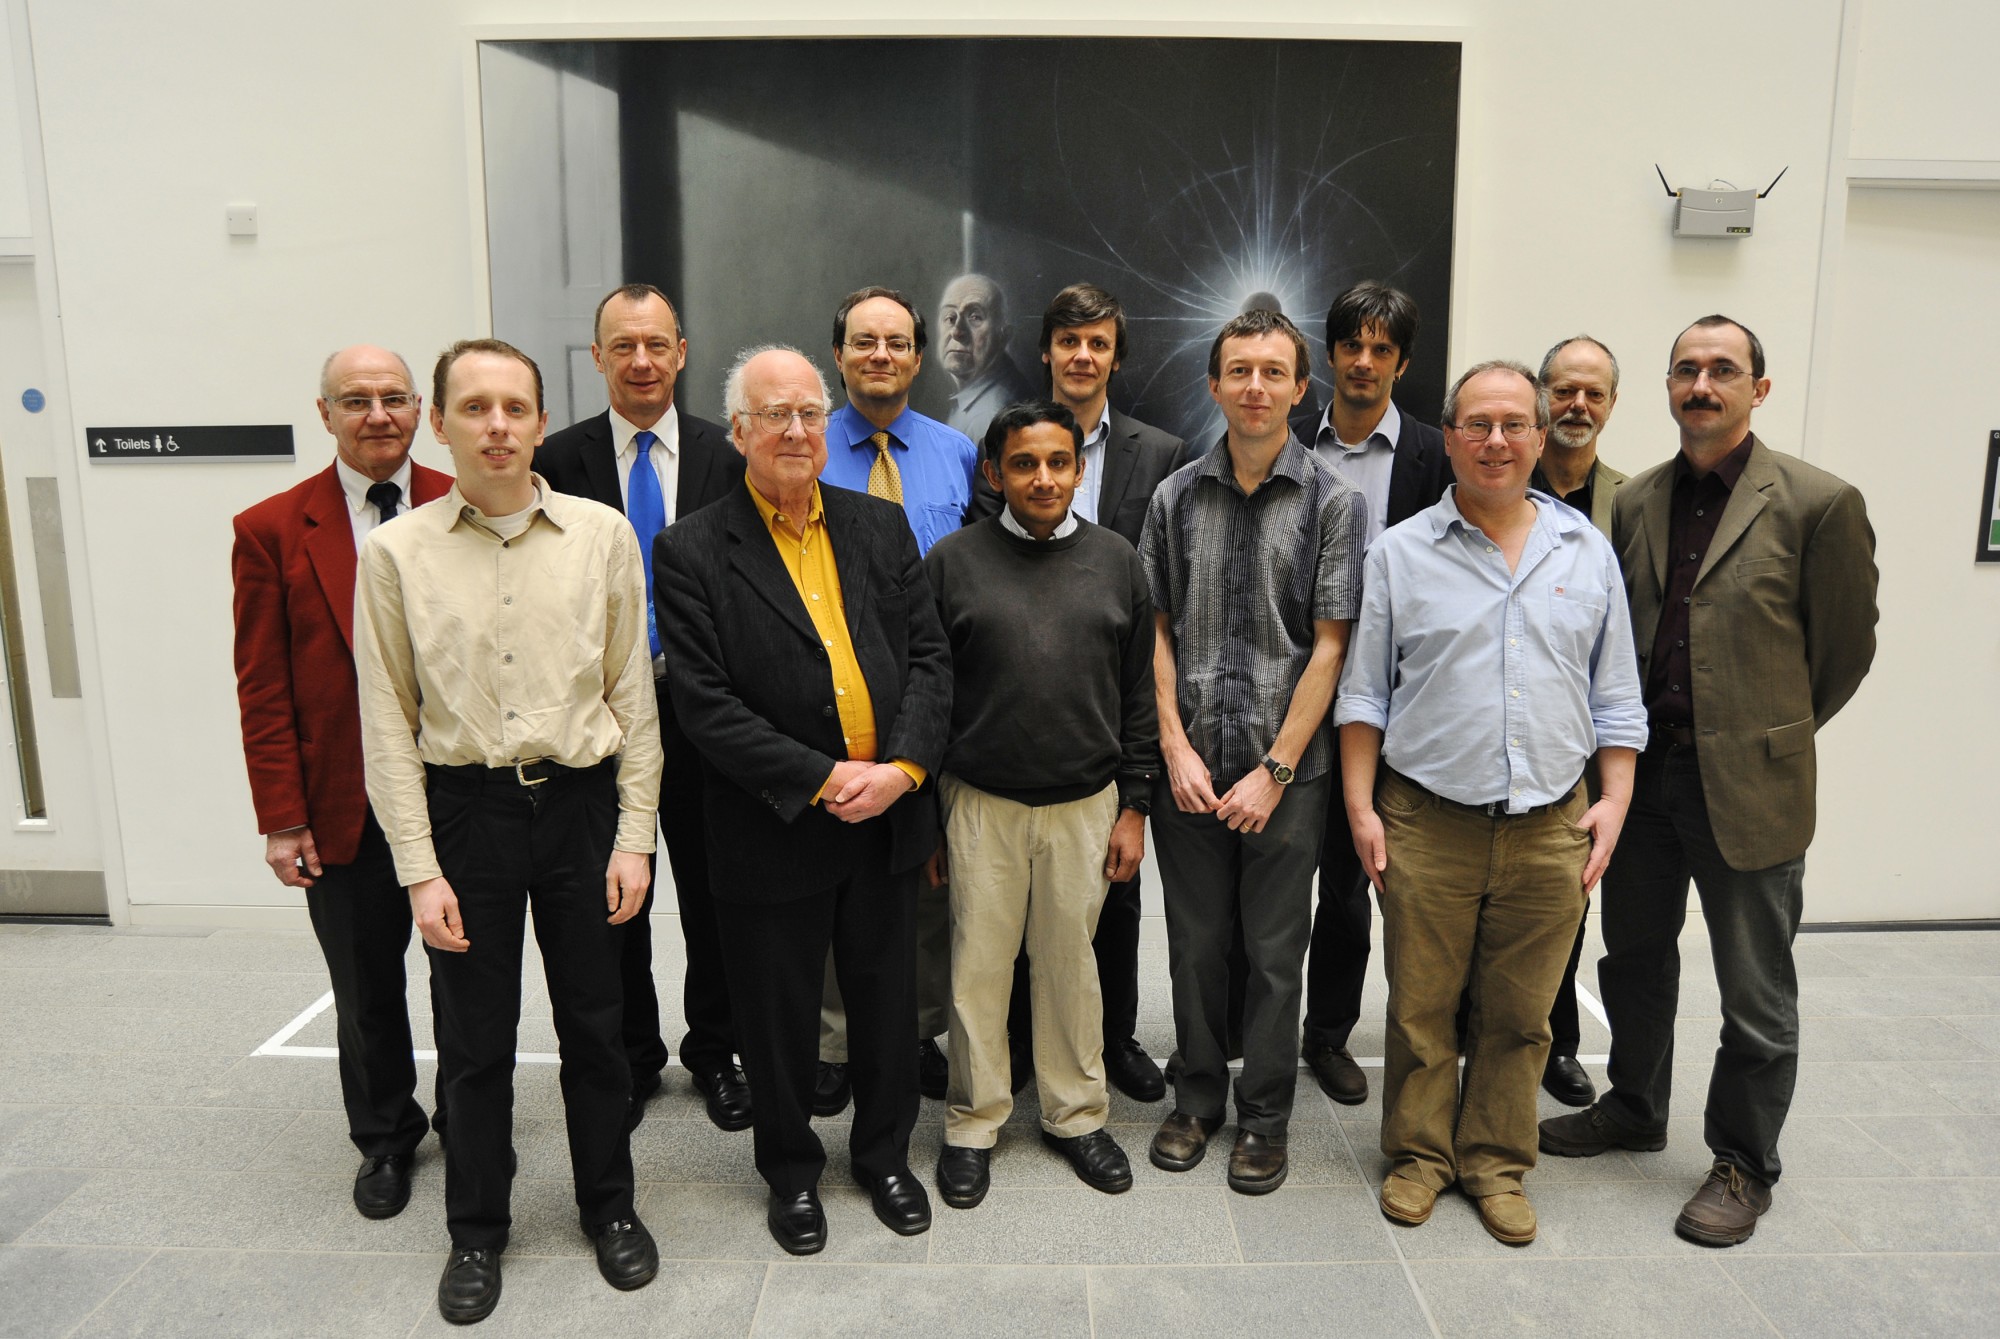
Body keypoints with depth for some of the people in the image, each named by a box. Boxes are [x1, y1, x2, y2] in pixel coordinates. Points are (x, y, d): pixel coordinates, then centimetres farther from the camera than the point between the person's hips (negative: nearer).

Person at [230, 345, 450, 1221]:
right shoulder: (272, 530, -2)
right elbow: (263, 688, -3)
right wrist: (281, 818, -6)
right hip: (343, 807, 0)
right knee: (366, 990, 15)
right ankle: (385, 1140, 37)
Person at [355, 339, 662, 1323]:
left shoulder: (602, 534, -2)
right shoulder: (395, 552, -2)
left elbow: (633, 695, 1)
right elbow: (388, 723, 0)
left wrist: (634, 835, -2)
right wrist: (419, 867, -4)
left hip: (580, 800, 0)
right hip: (464, 807, 0)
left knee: (595, 1023, 12)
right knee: (474, 1037, 12)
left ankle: (609, 1205, 34)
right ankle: (477, 1229, 33)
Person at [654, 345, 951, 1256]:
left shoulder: (881, 526, 5)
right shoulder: (693, 551, -8)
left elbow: (929, 656, 2)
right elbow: (705, 704, -14)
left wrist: (904, 767, -12)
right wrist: (822, 779, -17)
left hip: (889, 817, 3)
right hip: (774, 830, -3)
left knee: (887, 1002, 17)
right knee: (779, 1016, 14)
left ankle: (884, 1152, 41)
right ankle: (791, 1168, 38)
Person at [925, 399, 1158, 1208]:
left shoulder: (1115, 560, 4)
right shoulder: (953, 562, -2)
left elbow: (1138, 694, 7)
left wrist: (1134, 806, 4)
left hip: (1085, 802, 1)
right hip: (981, 804, -1)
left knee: (1070, 962, 13)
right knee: (980, 966, 8)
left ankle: (1076, 1114, 31)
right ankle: (974, 1125, 26)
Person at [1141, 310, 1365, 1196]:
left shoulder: (1334, 502, -3)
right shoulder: (1176, 497, 5)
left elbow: (1330, 647, -7)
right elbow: (1158, 630, 5)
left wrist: (1275, 771, -11)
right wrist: (1176, 747, -4)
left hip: (1286, 770, -2)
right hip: (1189, 766, 2)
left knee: (1275, 952, 9)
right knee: (1194, 945, 13)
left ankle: (1264, 1115, 27)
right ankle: (1197, 1098, 31)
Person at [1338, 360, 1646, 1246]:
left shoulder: (1588, 551, 8)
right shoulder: (1399, 552, 1)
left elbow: (1615, 695, 12)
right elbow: (1364, 692, 1)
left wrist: (1613, 800, 3)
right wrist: (1361, 808, -4)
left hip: (1549, 830, 2)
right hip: (1427, 827, -2)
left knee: (1520, 1014, 11)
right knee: (1421, 1007, 8)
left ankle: (1496, 1162, 29)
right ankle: (1419, 1153, 27)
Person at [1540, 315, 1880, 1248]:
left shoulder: (1818, 503, -9)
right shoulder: (1635, 502, 6)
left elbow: (1845, 645, -2)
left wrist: (1771, 736, 7)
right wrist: (1629, 744, 11)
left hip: (1749, 783, -5)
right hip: (1644, 774, 5)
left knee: (1755, 996, 8)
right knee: (1634, 956, 19)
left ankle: (1744, 1165, 27)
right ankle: (1634, 1109, 40)